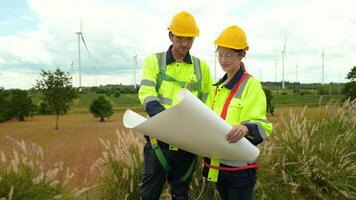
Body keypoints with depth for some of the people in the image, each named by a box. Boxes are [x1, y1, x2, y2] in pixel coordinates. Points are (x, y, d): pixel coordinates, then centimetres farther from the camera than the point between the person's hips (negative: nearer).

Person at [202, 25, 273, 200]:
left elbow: (262, 125, -17)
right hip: (216, 163, 7)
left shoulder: (251, 85, -11)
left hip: (239, 165, -7)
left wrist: (245, 128, -38)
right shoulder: (217, 87, 12)